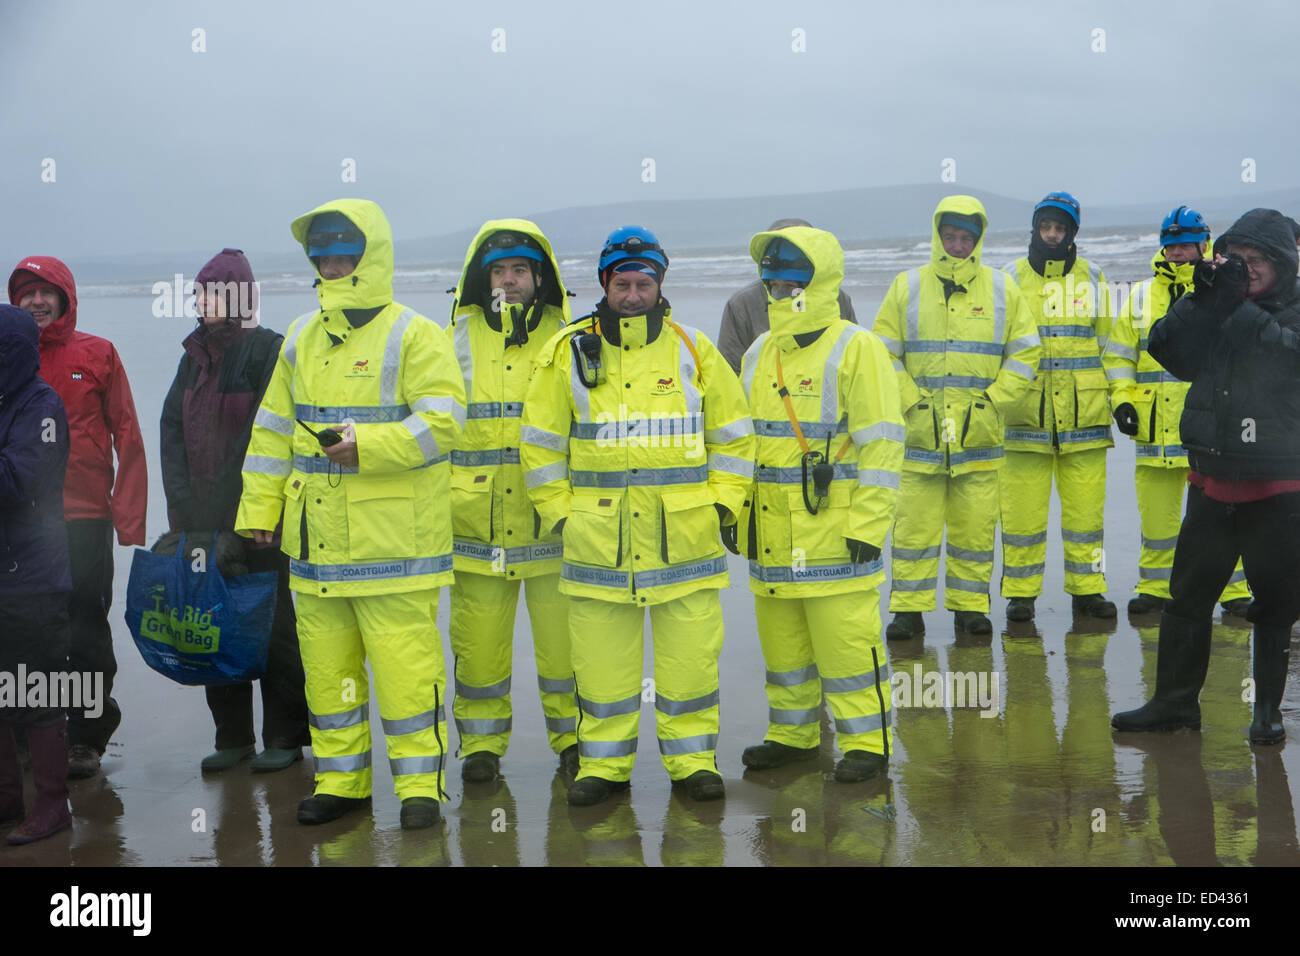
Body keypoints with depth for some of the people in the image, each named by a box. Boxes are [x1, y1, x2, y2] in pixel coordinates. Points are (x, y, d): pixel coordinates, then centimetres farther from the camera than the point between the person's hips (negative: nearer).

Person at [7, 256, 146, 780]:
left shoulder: (96, 354, 1)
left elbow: (127, 438, 1)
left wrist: (129, 517, -5)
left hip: (85, 517, -2)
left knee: (86, 630, 1)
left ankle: (86, 736, 14)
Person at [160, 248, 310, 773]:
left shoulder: (268, 350, -7)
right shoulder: (195, 355, 14)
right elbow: (172, 427, 13)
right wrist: (181, 498, 3)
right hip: (203, 516, 6)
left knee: (270, 621, 1)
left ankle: (283, 735, 11)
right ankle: (232, 735, 18)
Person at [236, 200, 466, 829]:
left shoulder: (413, 337, -5)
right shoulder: (302, 338, 14)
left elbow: (442, 420, -15)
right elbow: (273, 430, 18)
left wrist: (366, 445, -25)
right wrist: (258, 508, 14)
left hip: (393, 544, -6)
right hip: (317, 541, 6)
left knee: (404, 664, -4)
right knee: (327, 665, 11)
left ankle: (419, 783, 8)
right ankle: (340, 779, 23)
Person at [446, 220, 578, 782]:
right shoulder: (456, 340, 9)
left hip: (552, 518, -1)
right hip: (476, 518, 1)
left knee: (563, 631, 2)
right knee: (478, 635, 3)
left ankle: (573, 735, 17)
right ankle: (481, 742, 17)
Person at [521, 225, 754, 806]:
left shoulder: (693, 350, 5)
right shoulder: (569, 351, 4)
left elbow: (734, 436, 12)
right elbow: (540, 442, 9)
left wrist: (720, 504, 5)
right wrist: (559, 513, 3)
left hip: (684, 537, 0)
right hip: (597, 536, 0)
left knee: (690, 655, 3)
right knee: (601, 657, 4)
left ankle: (692, 759, 17)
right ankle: (603, 764, 17)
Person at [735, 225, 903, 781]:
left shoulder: (855, 350, -7)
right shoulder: (760, 355, 14)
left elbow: (881, 445, -10)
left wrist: (868, 526, -15)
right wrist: (736, 516, 16)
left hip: (832, 531, -7)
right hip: (770, 536, 7)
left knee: (845, 641, -3)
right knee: (781, 641, 14)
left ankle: (866, 744, 9)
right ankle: (793, 735, 28)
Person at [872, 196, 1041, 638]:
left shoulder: (1003, 289, 8)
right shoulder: (907, 287, 5)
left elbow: (1025, 353, 9)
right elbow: (882, 353, 5)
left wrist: (993, 402, -2)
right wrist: (911, 402, -6)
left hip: (979, 435, 1)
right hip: (920, 433, -1)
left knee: (975, 526, 5)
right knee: (914, 525, 0)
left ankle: (970, 606, 16)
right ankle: (908, 610, 8)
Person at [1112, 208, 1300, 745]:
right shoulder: (1212, 309, 8)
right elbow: (1169, 351, -4)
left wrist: (1237, 304, -22)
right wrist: (1200, 299, -15)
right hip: (1212, 481, 4)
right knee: (1187, 596, 8)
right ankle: (1175, 702, 20)